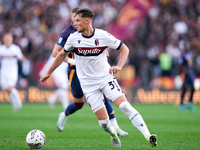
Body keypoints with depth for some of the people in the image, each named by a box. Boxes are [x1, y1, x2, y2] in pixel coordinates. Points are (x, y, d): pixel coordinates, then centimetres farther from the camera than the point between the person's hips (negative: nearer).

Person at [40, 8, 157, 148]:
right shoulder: (73, 38, -4)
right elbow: (62, 55, 14)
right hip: (88, 84, 1)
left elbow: (124, 48, 0)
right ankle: (114, 135, 28)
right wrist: (48, 73, 19)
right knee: (103, 122, -5)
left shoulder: (103, 36, -10)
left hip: (106, 77, -1)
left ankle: (148, 136, -21)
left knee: (125, 106, -20)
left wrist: (119, 66, -17)